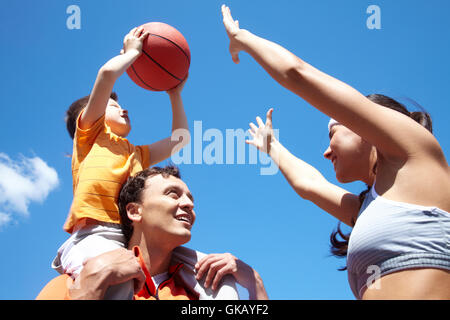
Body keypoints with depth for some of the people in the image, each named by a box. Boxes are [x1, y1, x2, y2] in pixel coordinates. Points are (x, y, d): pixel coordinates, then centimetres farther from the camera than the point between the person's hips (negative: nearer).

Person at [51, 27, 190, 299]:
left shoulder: (135, 154, 41)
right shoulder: (91, 131, 23)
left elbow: (181, 138, 48)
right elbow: (107, 73, 10)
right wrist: (132, 52, 27)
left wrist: (175, 94, 51)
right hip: (94, 237, -6)